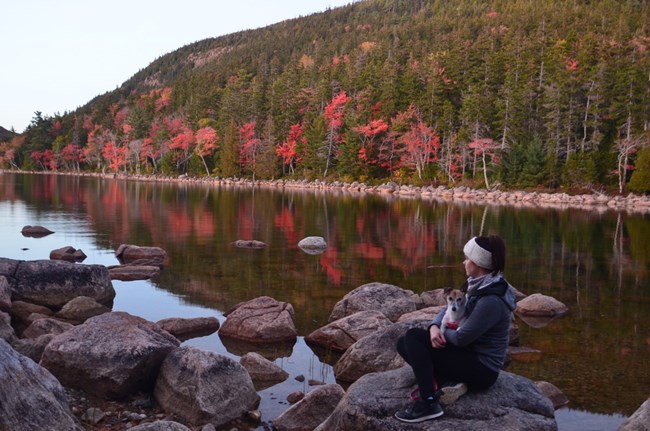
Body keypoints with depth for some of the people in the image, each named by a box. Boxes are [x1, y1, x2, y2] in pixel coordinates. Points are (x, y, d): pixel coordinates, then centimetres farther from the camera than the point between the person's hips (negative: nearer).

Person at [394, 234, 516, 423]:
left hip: (482, 368, -9)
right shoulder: (480, 285, 3)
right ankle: (447, 382, -7)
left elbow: (461, 338, -23)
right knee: (405, 343, 4)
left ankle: (428, 404, -19)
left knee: (414, 337, -17)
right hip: (472, 354, 9)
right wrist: (434, 327, -10)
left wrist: (441, 332, -2)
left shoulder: (491, 301, -26)